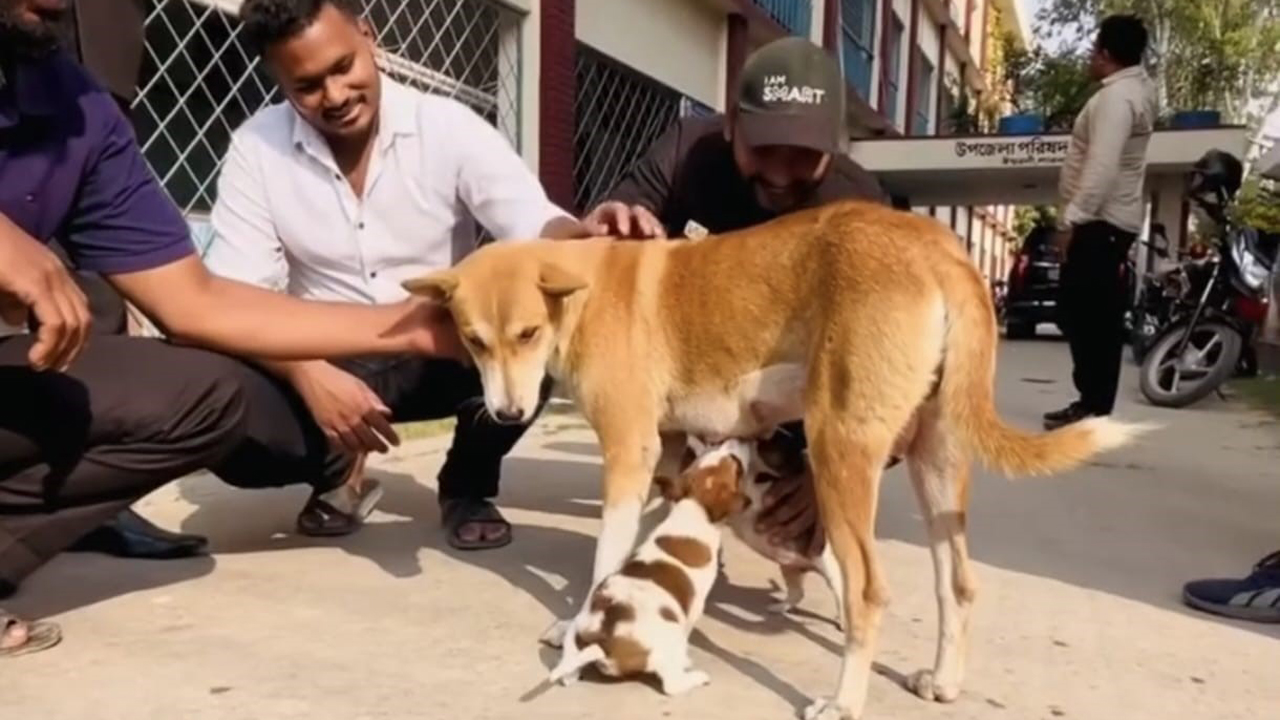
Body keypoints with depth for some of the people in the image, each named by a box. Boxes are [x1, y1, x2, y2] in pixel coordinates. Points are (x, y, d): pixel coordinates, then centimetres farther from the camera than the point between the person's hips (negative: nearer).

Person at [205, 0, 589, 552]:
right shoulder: (256, 146, -8)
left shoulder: (449, 126, -10)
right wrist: (310, 376, -32)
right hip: (329, 367, 1)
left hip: (444, 353, 0)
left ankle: (466, 486, 2)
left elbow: (537, 226, -22)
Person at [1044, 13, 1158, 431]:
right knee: (1098, 315, 12)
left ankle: (1093, 407, -9)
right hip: (1112, 220, 11)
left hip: (1099, 222, -11)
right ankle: (1094, 403, 17)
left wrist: (1071, 219, -26)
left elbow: (1102, 167, -26)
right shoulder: (1137, 87, 16)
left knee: (1084, 314, -11)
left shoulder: (1115, 97, -16)